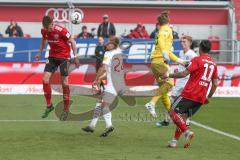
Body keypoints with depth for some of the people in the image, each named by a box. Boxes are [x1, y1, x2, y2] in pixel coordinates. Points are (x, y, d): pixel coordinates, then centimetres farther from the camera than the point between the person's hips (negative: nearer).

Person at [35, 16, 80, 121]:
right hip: (52, 56, 5)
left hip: (64, 57, -5)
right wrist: (39, 53, 15)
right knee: (45, 79, -7)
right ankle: (49, 105, 8)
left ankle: (66, 110, 6)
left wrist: (75, 57, -12)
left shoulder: (61, 30, -22)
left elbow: (72, 42, -12)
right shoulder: (44, 31, -5)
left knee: (64, 82, -4)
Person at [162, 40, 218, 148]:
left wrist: (169, 76, -3)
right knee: (183, 117, 13)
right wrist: (208, 97, 23)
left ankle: (187, 132, -17)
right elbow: (215, 84, 15)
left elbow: (184, 74, -13)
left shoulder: (197, 60, -6)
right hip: (201, 98, 7)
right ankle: (174, 141, 7)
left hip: (189, 93, -7)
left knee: (173, 112, -3)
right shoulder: (214, 64, 14)